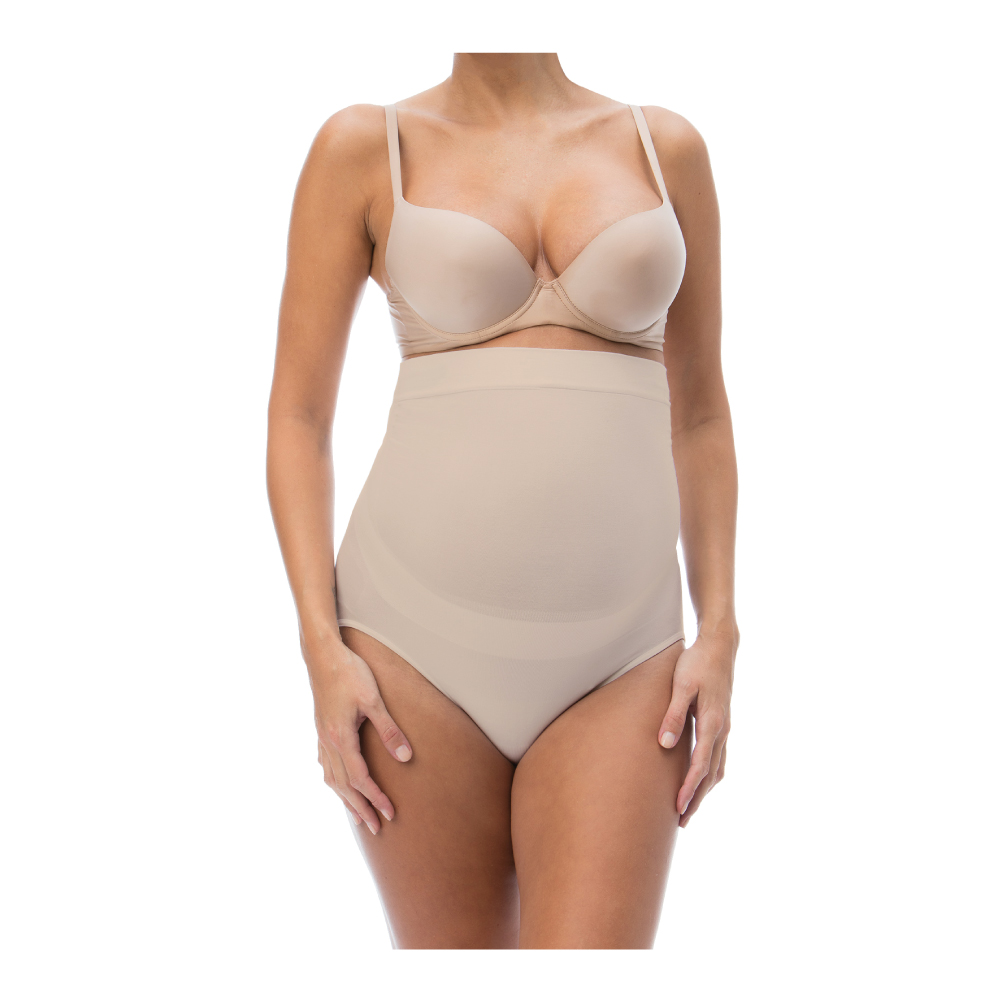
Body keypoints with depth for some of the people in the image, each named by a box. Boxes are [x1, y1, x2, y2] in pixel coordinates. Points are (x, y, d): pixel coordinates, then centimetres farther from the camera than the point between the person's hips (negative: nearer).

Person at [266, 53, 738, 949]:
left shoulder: (667, 149, 9)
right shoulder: (364, 147, 3)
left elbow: (700, 416, 12)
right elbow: (298, 417, 2)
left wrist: (718, 635, 3)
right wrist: (323, 650, -7)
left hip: (616, 653, 1)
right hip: (420, 637, -1)